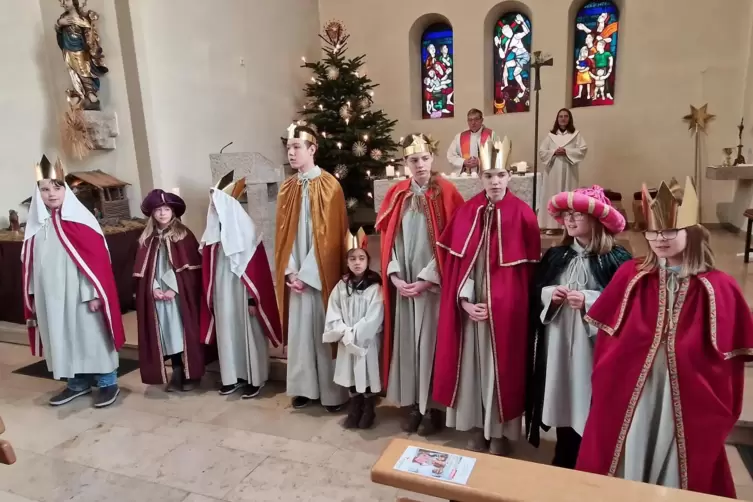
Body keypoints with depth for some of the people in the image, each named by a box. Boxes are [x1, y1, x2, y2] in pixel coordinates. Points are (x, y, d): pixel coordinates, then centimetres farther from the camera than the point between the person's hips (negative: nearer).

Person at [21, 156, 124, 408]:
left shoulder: (80, 220, -9)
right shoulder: (36, 225, 7)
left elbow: (97, 258, -12)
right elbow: (30, 263, 12)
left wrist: (94, 293, -15)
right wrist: (34, 296, 11)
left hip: (80, 294, -5)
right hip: (52, 296, 5)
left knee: (92, 335, 3)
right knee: (63, 338, 13)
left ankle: (108, 382, 15)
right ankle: (78, 382, 28)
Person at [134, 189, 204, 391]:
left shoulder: (183, 235, -2)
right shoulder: (147, 239, 9)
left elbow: (191, 267, -8)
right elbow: (143, 270, 7)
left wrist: (174, 289, -13)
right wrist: (154, 288, -8)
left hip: (180, 294, -3)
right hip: (156, 296, 4)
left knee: (185, 331, -1)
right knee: (167, 334, 6)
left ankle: (192, 373, 11)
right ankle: (176, 373, 18)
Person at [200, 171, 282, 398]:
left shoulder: (244, 230, -14)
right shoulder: (214, 233, 2)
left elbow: (256, 269, -14)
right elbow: (208, 269, 9)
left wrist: (253, 299, -14)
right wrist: (210, 296, 8)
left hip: (241, 291, -5)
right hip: (222, 292, 6)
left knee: (248, 330, 5)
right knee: (227, 330, 13)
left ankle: (255, 378, 19)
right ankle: (233, 376, 28)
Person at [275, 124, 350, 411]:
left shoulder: (329, 185, -8)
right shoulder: (287, 188, 9)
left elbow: (329, 235, -13)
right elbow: (284, 233, 8)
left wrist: (307, 273, -14)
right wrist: (290, 271, -4)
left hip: (321, 273, -5)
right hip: (296, 273, 5)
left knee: (325, 328, 2)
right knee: (300, 328, 10)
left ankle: (333, 392, 16)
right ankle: (304, 387, 24)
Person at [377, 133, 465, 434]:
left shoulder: (446, 192, -4)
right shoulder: (396, 194, 6)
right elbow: (388, 237, 5)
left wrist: (427, 279, -13)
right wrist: (395, 276, -6)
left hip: (433, 284, -3)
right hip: (403, 284, 4)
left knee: (431, 341, 2)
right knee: (407, 341, 9)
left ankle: (432, 406, 18)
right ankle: (413, 404, 23)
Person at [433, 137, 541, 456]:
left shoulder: (522, 215, -7)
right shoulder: (466, 212, 2)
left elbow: (528, 268, -5)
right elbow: (456, 262, 2)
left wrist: (495, 302, -8)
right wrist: (464, 300, -8)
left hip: (506, 309, -3)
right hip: (470, 306, 3)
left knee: (500, 367, 6)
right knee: (473, 365, 11)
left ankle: (500, 433, 24)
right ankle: (477, 429, 28)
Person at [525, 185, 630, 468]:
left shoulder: (616, 258, -7)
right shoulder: (555, 256, 8)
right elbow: (534, 292, 13)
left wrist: (589, 300, -20)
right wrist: (549, 294, -8)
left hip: (593, 345, -4)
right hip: (557, 343, 4)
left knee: (590, 406, 1)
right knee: (562, 400, 13)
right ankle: (563, 462, 31)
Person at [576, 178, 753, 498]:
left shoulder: (718, 288, -4)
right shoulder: (630, 277, -1)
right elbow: (607, 338, 3)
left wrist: (720, 409, 4)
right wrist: (605, 385, 3)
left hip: (688, 401, 0)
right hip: (629, 394, 1)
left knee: (678, 474, 14)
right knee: (628, 465, 13)